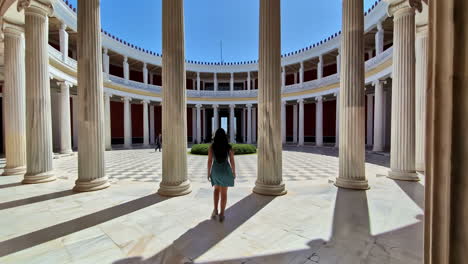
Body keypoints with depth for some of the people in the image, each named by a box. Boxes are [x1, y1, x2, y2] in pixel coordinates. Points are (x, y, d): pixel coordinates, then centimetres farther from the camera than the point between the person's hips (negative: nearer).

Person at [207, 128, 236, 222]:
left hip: (215, 170, 1)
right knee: (224, 192, 10)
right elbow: (232, 161, -4)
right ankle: (221, 214, 15)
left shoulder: (211, 147, -7)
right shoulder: (229, 147, -6)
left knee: (216, 189, 25)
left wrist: (208, 173, 5)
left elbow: (209, 161, -6)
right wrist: (234, 172, 9)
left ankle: (215, 210, 17)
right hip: (226, 170, -1)